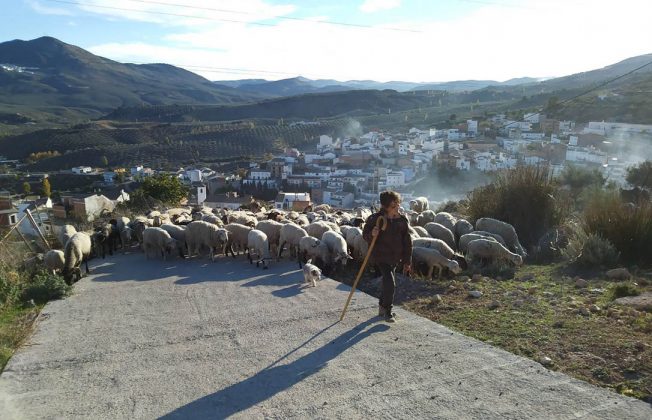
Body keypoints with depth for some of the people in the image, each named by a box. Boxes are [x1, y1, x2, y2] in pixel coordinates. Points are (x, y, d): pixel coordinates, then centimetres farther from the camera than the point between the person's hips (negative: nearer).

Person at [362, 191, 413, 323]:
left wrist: (407, 262, 5)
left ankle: (382, 306, 38)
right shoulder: (375, 219, -12)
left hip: (395, 257, 5)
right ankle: (388, 311, 1)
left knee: (388, 282, 16)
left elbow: (407, 242, 5)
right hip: (380, 256, -5)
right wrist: (372, 234, -27)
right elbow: (365, 235, -2)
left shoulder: (402, 220, -1)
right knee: (390, 282, -15)